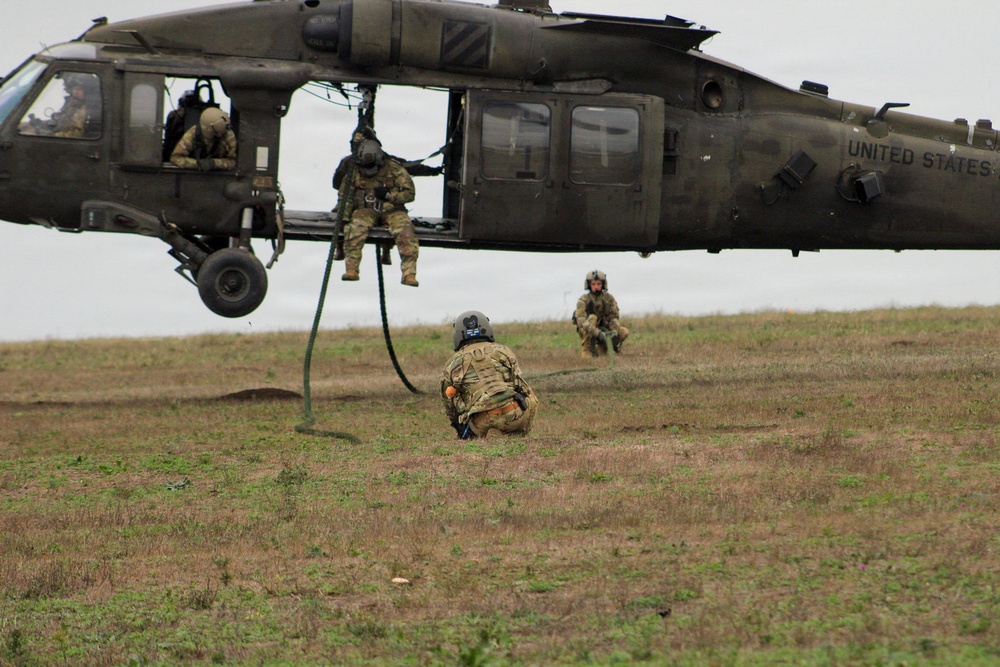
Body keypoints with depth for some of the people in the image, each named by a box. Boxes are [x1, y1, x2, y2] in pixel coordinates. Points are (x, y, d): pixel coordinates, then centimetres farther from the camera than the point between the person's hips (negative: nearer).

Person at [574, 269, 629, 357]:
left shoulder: (609, 298, -5)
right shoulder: (583, 300, -18)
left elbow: (613, 317, -8)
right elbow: (581, 320, -31)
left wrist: (614, 331, -30)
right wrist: (597, 332, -43)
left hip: (603, 328, 4)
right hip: (587, 333, -4)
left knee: (624, 332, -16)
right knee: (592, 317, -33)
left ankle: (601, 348, 7)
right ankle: (587, 350, -22)